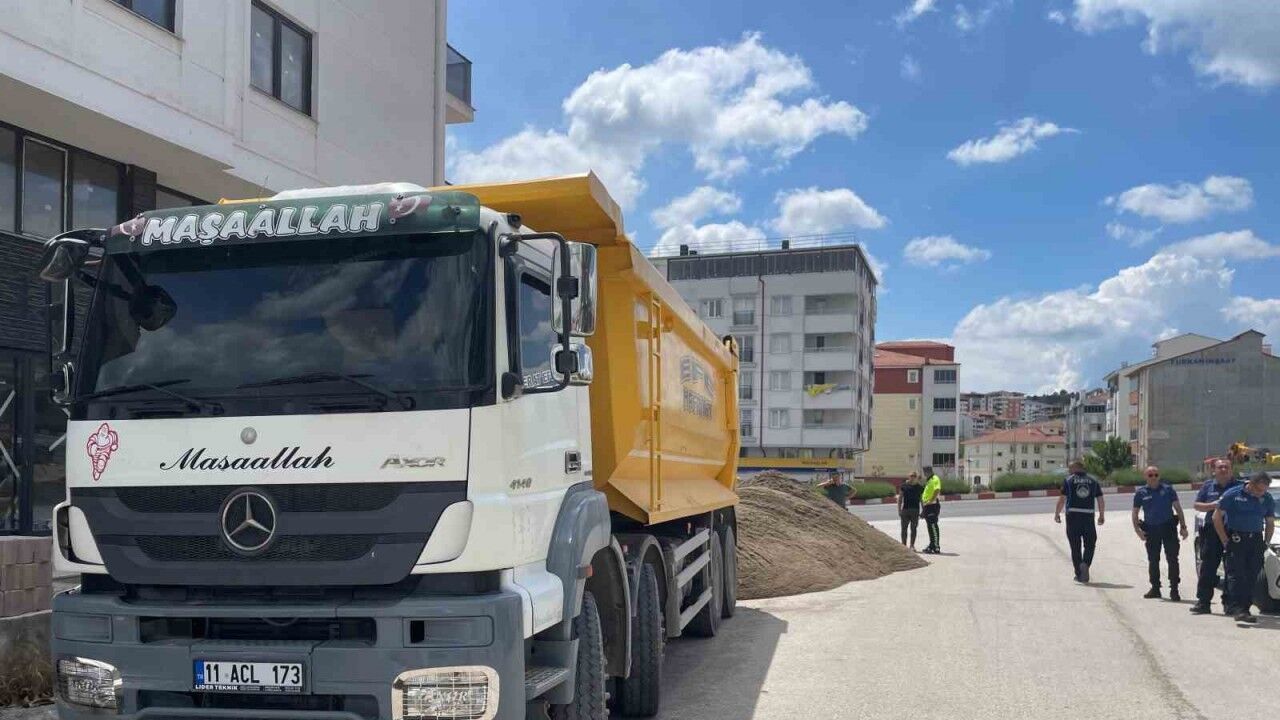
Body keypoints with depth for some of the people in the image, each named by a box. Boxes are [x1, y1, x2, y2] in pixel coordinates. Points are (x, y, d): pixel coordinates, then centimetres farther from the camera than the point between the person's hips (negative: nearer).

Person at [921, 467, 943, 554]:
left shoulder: (935, 479, -9)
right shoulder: (928, 481, 21)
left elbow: (937, 490, -25)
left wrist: (931, 501, -27)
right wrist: (923, 509, 24)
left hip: (933, 505, -10)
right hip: (928, 506, 10)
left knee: (933, 526, -11)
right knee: (930, 526, 14)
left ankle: (936, 547, -11)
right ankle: (932, 545, 22)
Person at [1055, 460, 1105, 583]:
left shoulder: (1068, 480, 0)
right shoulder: (1093, 480, 8)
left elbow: (1062, 499, -4)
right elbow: (1100, 500, 7)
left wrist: (1057, 514, 4)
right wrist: (1102, 515, 16)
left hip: (1072, 516, -1)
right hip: (1088, 516, 1)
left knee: (1075, 546, 7)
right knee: (1090, 544, 12)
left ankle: (1079, 574, 10)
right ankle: (1085, 563, -15)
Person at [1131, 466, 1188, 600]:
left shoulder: (1168, 489, 4)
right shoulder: (1140, 493, 6)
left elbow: (1178, 508, 6)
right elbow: (1135, 513, 9)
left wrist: (1183, 526, 0)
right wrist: (1137, 529, -4)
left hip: (1168, 528, -2)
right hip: (1151, 529, 2)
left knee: (1172, 559, -5)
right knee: (1153, 560, 9)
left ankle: (1174, 589, -2)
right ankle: (1155, 588, 20)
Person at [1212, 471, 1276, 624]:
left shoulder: (1267, 499, 8)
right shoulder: (1233, 494, -5)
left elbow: (1270, 523, 20)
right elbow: (1217, 517, -2)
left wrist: (1266, 542, 8)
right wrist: (1225, 540, -6)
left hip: (1256, 540, 4)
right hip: (1236, 539, -4)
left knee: (1252, 576, 3)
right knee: (1237, 575, -12)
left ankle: (1246, 608, 11)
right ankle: (1239, 609, -17)